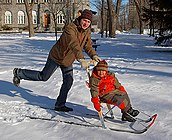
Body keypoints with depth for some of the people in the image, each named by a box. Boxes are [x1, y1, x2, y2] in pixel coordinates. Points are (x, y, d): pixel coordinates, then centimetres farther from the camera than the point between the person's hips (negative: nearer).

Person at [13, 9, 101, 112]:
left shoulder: (87, 32, -4)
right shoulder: (70, 29, -30)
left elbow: (88, 46, 0)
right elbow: (74, 44, -45)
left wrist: (94, 55, -21)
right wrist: (81, 59, -58)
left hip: (68, 60, 7)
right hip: (56, 57, -7)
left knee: (68, 81, 3)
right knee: (43, 77, 5)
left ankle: (60, 105, 17)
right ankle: (19, 73, 24)